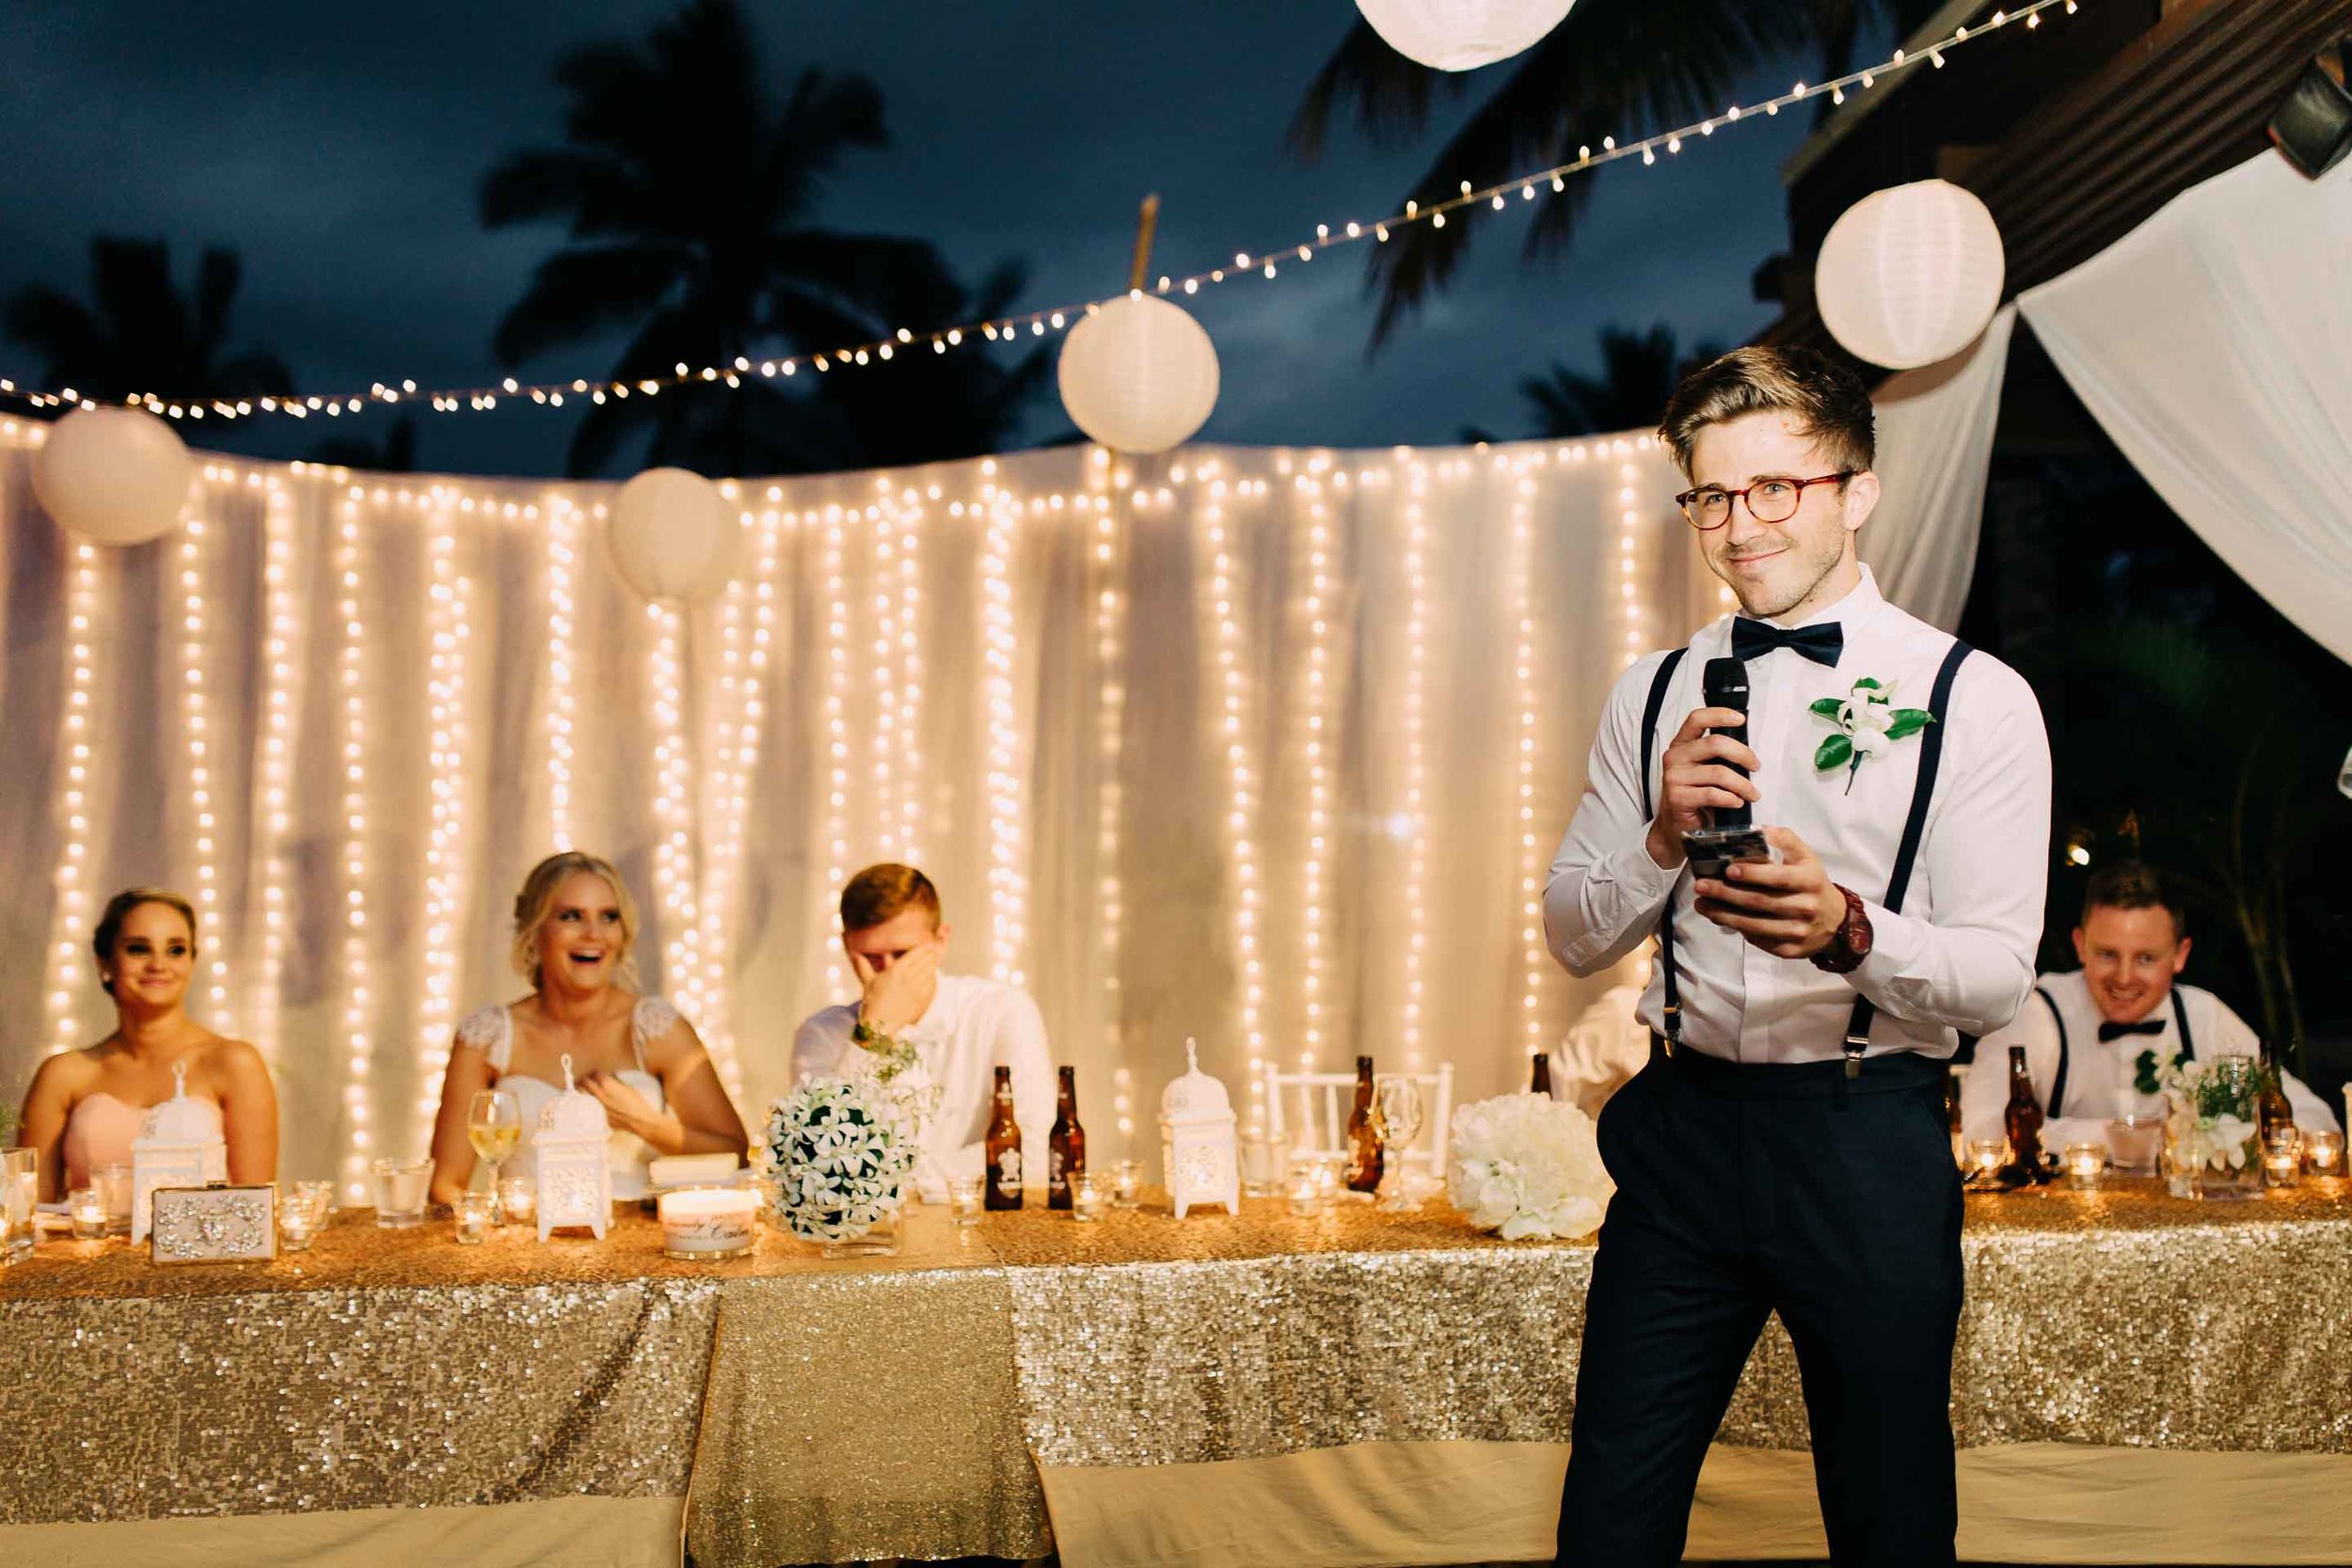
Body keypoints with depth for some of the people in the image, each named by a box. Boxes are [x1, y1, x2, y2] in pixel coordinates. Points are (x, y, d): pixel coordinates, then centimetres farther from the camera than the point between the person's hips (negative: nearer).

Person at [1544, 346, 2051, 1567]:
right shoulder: (1653, 695, 9)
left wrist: (1849, 930, -29)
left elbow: (1998, 976, -10)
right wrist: (1664, 837, -11)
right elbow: (1574, 936, 8)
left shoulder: (1973, 699, -4)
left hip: (1864, 1141, -3)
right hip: (1679, 1126, 3)